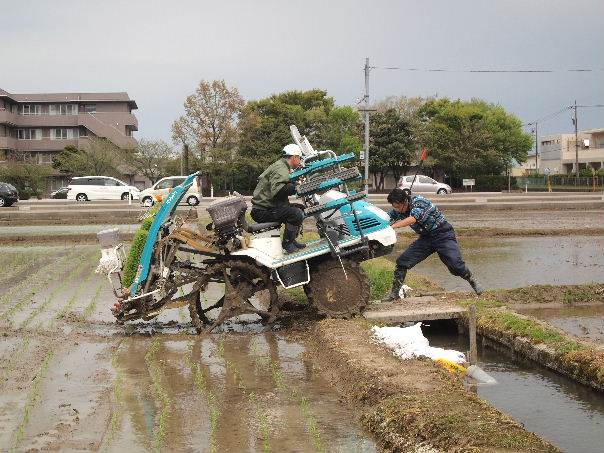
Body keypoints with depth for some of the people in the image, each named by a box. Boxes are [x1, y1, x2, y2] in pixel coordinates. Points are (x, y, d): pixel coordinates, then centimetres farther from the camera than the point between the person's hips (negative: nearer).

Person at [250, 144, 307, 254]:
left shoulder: (281, 166, 18)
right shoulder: (281, 170, -17)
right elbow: (276, 192, -31)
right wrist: (294, 185, -23)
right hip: (262, 211, -11)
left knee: (300, 207, 17)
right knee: (297, 214, -26)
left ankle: (292, 240, 18)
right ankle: (287, 243, -10)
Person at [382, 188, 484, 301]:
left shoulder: (418, 201, -25)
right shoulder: (397, 210, -3)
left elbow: (412, 219, -40)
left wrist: (392, 226, -48)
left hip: (443, 234, -6)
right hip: (425, 238, 6)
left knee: (455, 264, -18)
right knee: (402, 261, -7)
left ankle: (472, 281, 11)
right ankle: (394, 293, 3)